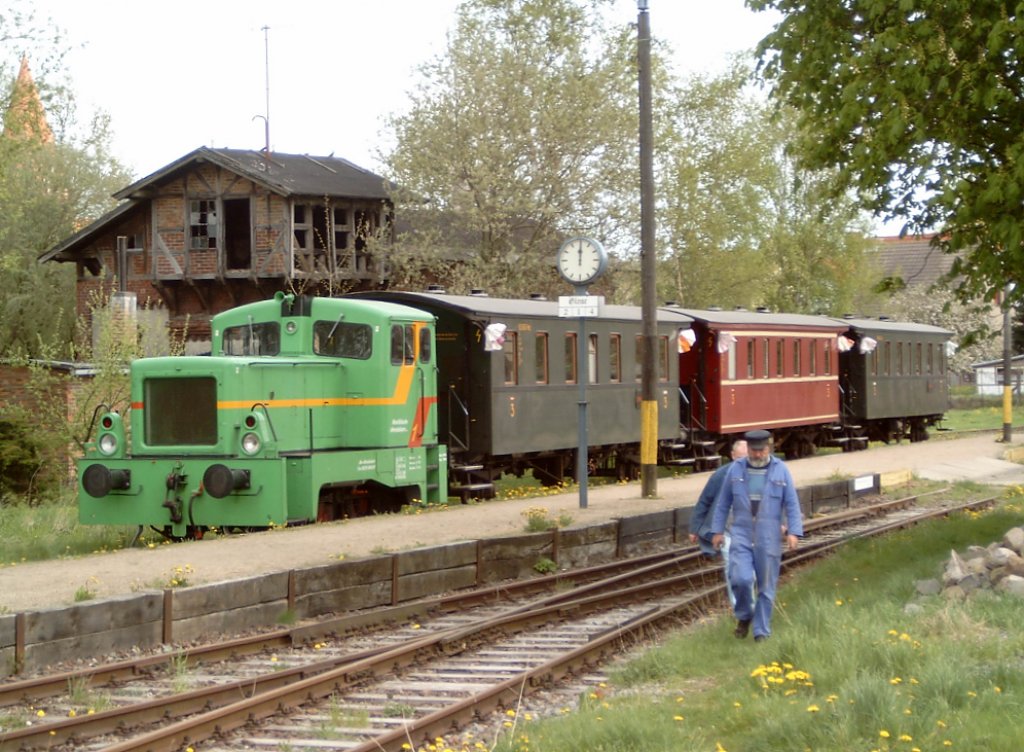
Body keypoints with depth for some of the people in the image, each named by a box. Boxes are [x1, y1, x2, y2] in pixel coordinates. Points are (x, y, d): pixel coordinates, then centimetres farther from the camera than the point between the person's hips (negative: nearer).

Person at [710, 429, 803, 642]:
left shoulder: (780, 470, -1)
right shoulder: (735, 469, 2)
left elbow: (792, 504, 0)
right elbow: (723, 502, 9)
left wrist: (793, 532, -9)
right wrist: (718, 530, 7)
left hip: (769, 538, 0)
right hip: (741, 535, 0)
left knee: (766, 587, 3)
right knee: (741, 579, -15)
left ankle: (762, 632, 15)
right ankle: (744, 616, 13)